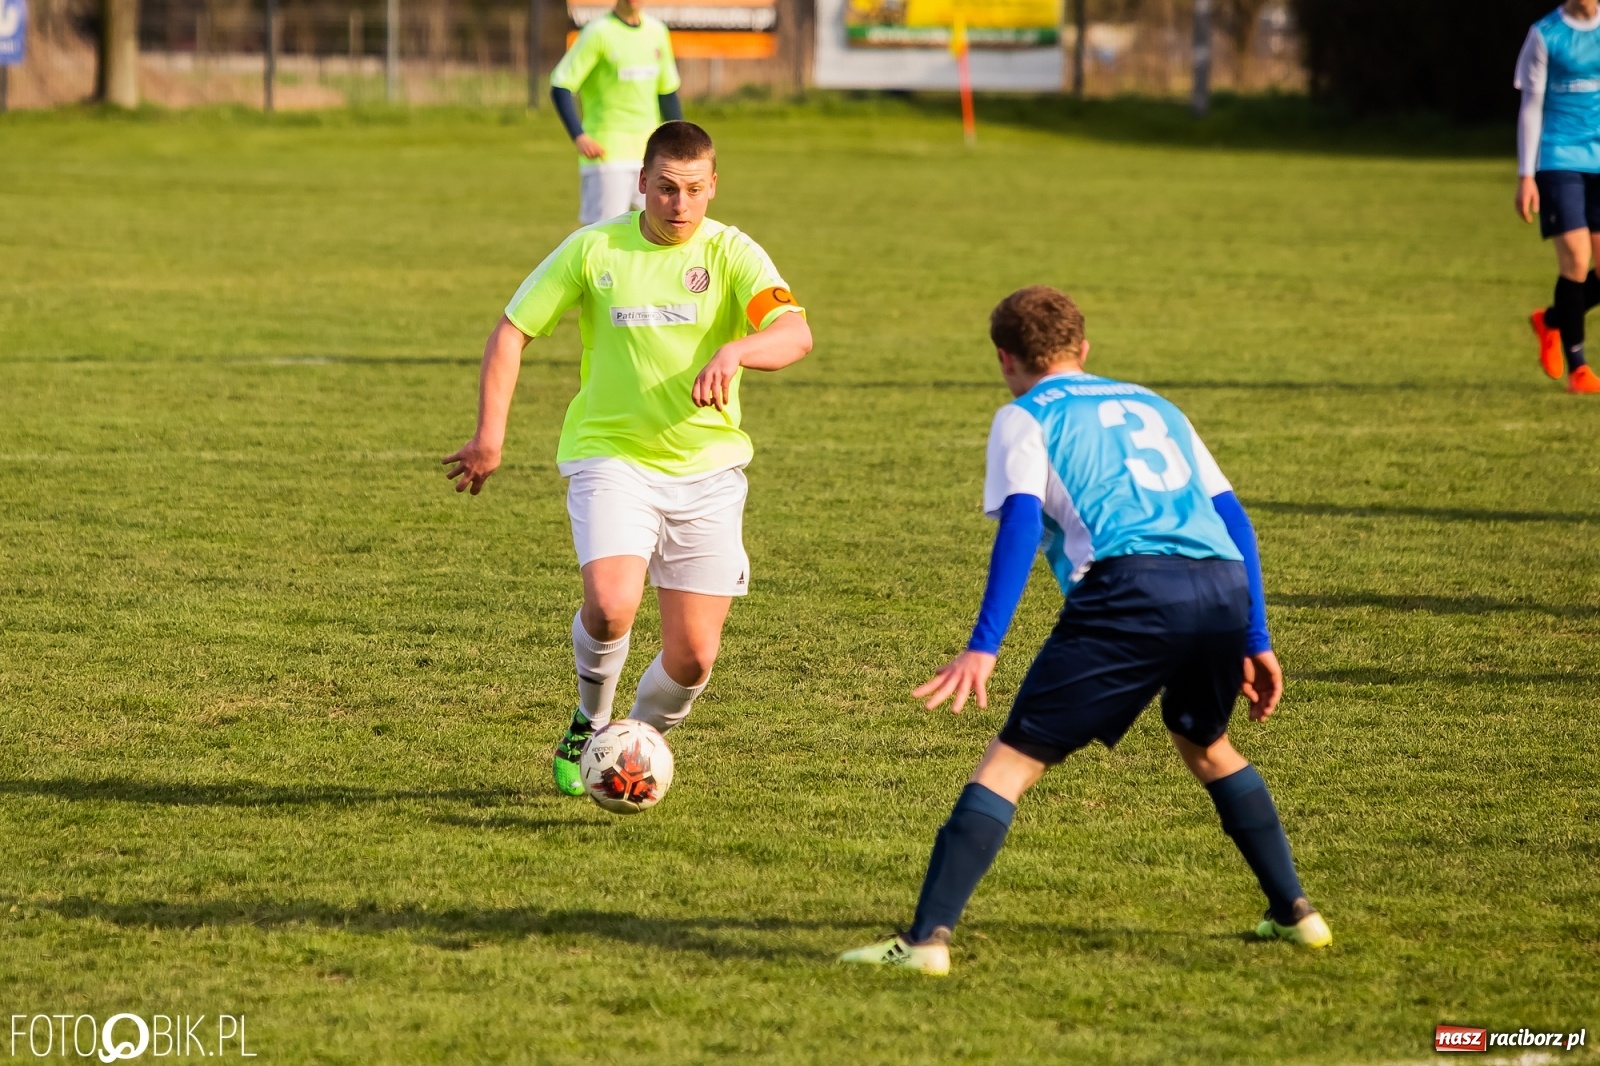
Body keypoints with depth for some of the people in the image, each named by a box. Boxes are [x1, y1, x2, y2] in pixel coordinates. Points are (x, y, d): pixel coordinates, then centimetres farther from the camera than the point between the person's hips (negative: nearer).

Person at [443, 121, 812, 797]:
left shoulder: (732, 254, -5)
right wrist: (491, 432, -4)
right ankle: (589, 725, 3)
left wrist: (734, 351, -41)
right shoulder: (595, 249, -2)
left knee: (693, 657, -2)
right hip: (611, 456, -1)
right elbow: (512, 331, 5)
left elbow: (795, 334, -20)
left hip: (706, 469, 1)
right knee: (610, 606, -26)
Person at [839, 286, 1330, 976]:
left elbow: (1021, 522, -2)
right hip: (1226, 585, 5)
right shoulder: (1154, 407, 32)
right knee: (1206, 745, 32)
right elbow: (1233, 518, 28)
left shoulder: (1025, 418, 16)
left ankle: (927, 936, -13)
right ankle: (1293, 911, 30)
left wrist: (983, 648, -9)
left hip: (1129, 588, -5)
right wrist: (1255, 641, 30)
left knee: (1014, 759, -3)